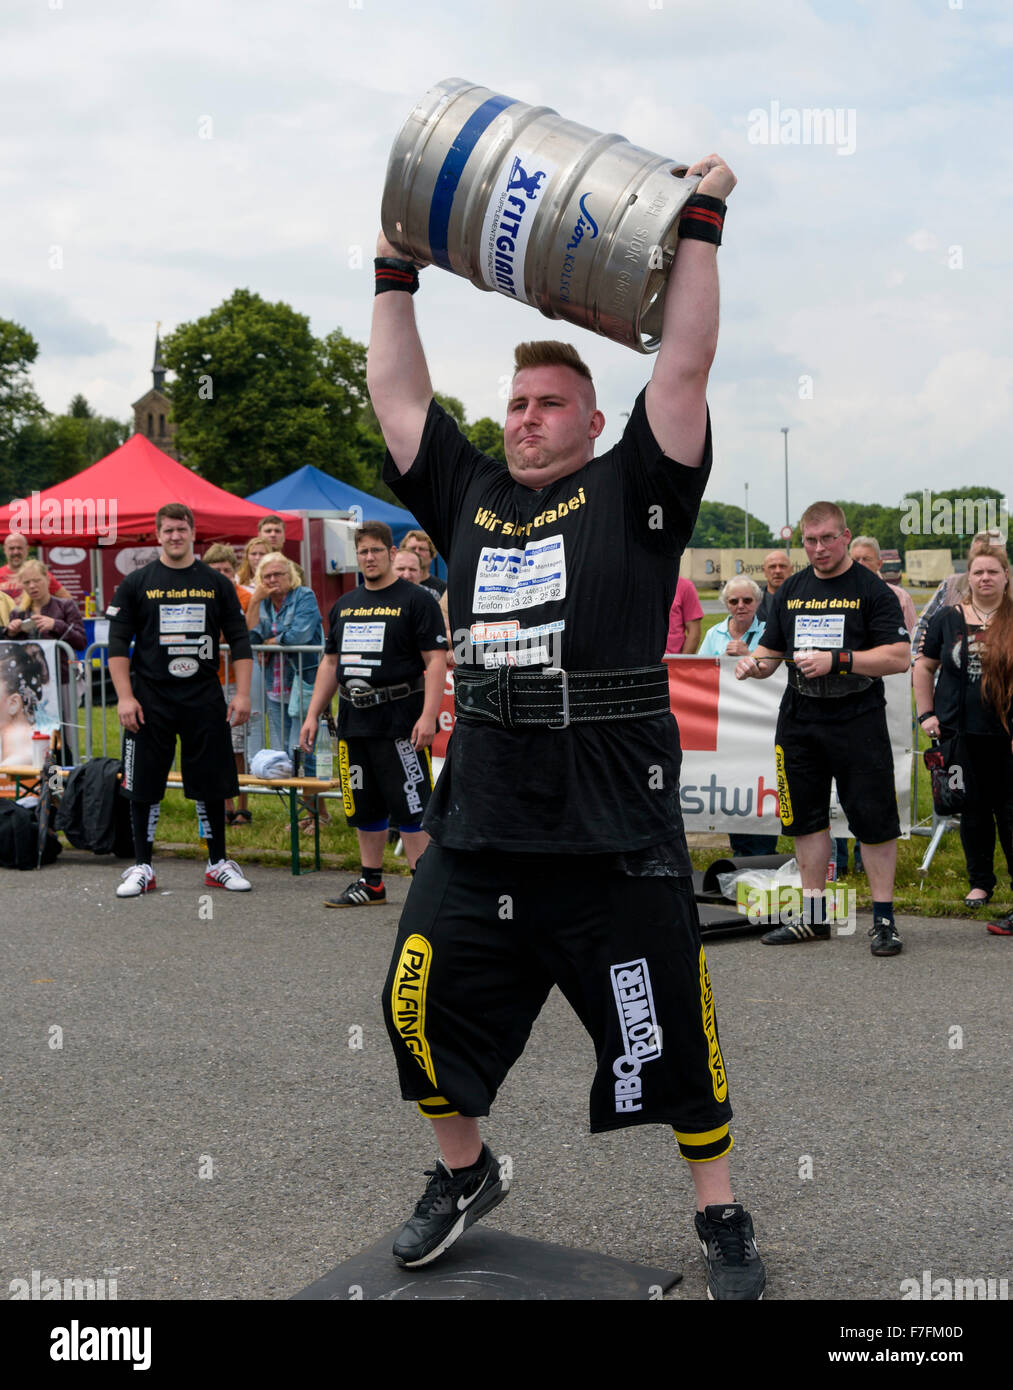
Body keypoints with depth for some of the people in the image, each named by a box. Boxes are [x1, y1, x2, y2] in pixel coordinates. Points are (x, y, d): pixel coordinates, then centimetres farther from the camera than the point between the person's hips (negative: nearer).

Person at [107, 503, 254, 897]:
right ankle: (142, 868, 13)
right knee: (144, 787, 3)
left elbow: (239, 641, 7)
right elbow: (118, 644, 0)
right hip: (150, 701, -1)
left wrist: (242, 694, -1)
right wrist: (125, 698, -9)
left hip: (205, 700, 1)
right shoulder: (136, 584, 2)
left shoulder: (216, 584, 6)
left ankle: (218, 864, 17)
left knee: (211, 784, 6)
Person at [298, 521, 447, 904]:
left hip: (400, 720, -7)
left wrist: (428, 716, -20)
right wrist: (313, 714, 14)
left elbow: (436, 660, -10)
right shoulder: (344, 605, 16)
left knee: (410, 805, -8)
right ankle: (371, 883, 22)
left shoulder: (417, 600, -3)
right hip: (353, 722, 7)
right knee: (363, 806, 12)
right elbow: (330, 663, 21)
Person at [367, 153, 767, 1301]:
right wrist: (395, 278, 21)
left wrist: (697, 227, -1)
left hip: (616, 841, -4)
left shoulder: (632, 494, 2)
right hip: (475, 830, 5)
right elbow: (397, 396, 18)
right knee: (423, 1011, 11)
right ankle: (464, 1174, 36)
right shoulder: (468, 497, 13)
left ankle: (721, 1212, 25)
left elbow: (683, 368, -4)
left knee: (670, 1035, 5)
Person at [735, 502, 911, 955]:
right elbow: (771, 648, 18)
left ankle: (883, 918, 6)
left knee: (873, 820, -3)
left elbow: (899, 657, -12)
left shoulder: (872, 590, -5)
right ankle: (813, 916, 20)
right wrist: (753, 663, -5)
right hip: (799, 722, 5)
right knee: (806, 816, 10)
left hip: (858, 720, -5)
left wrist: (836, 660, -20)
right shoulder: (790, 591, 12)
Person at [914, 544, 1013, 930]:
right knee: (973, 808, 10)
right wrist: (926, 714, 3)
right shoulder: (948, 619, 5)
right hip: (961, 734, 2)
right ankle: (980, 882, 23)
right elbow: (924, 666, 11)